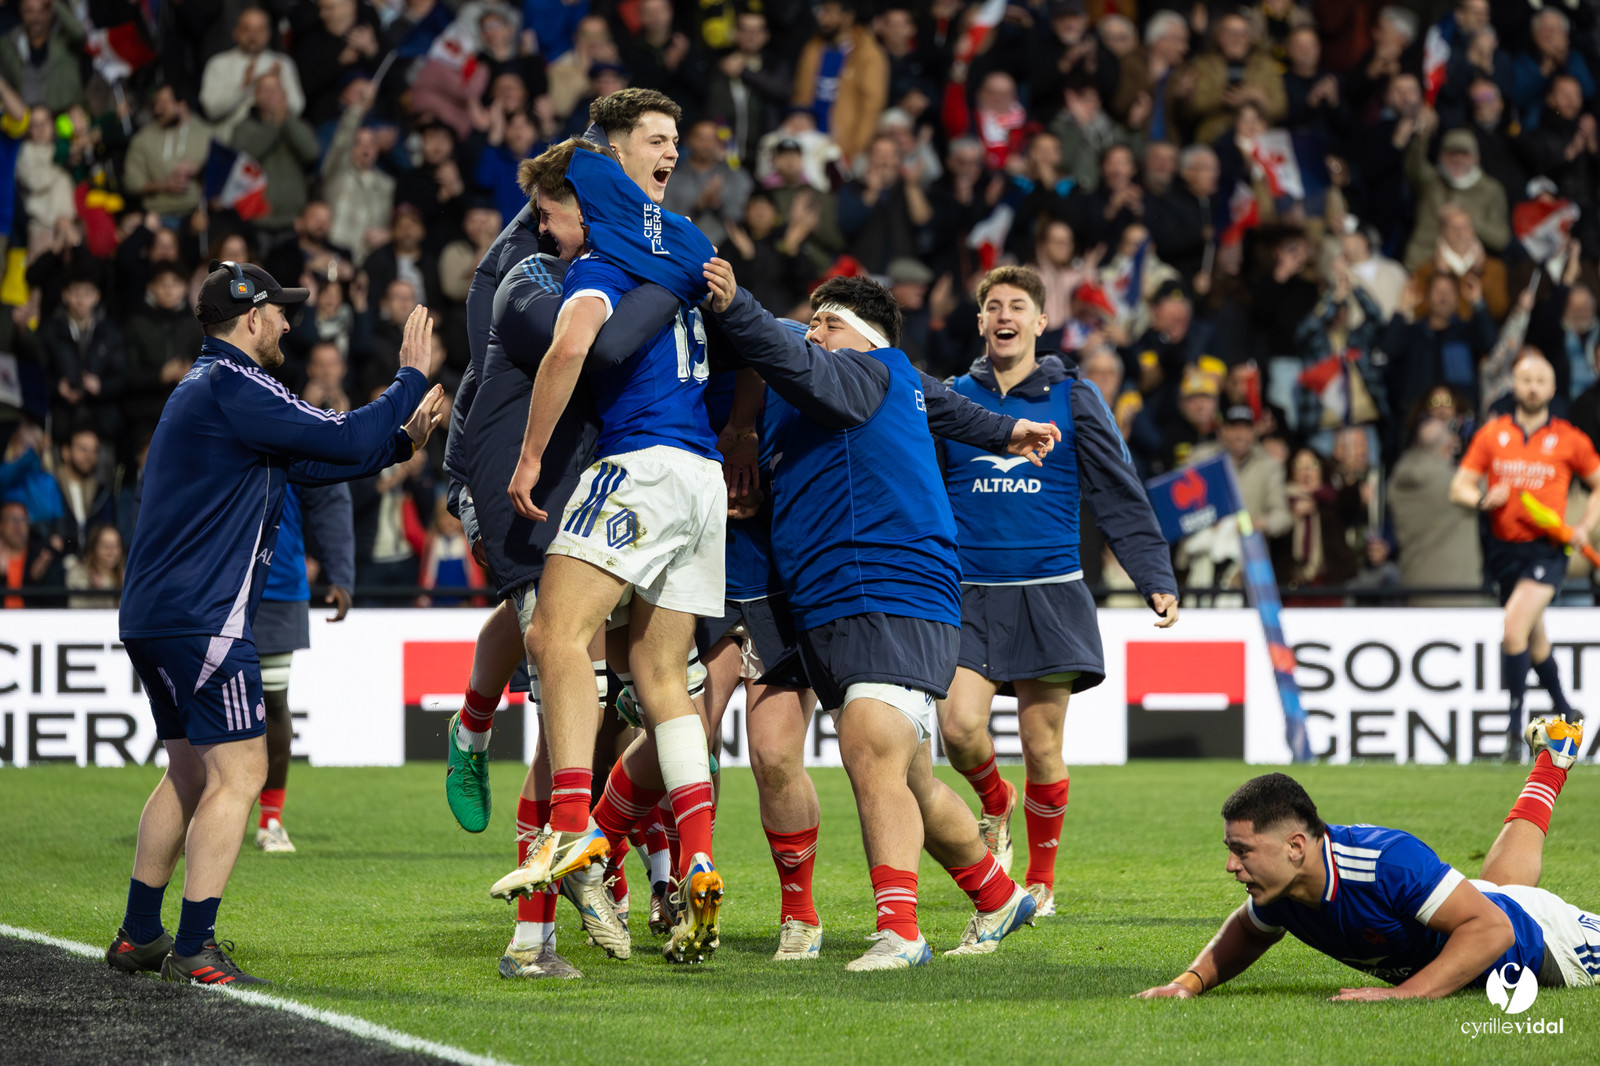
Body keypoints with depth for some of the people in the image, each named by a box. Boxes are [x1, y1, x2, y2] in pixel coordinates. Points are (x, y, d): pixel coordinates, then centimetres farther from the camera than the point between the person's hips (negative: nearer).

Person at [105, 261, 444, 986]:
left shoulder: (206, 389, 20)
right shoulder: (232, 388, -13)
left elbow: (309, 465, 23)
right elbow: (346, 440, -15)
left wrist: (401, 440, 19)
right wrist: (412, 377, -2)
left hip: (153, 619, 11)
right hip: (202, 620, -11)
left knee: (190, 769, 19)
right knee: (238, 773, -8)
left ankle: (138, 938, 23)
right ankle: (194, 950, -10)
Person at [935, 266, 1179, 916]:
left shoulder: (1072, 399, 4)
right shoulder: (951, 400, 9)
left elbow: (1122, 499, 3)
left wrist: (1158, 582, -5)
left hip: (1048, 593, -1)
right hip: (969, 595, 1)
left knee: (1042, 750, 1)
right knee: (958, 726, -16)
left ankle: (1041, 880, 20)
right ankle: (996, 805, 18)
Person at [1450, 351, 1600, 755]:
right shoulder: (1492, 434, 5)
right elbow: (1459, 488, 5)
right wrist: (1483, 498, -16)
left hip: (1546, 550, -4)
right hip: (1504, 550, 4)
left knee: (1514, 626, -22)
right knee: (1535, 640, 15)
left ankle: (1515, 721, -13)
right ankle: (1563, 712, 35)